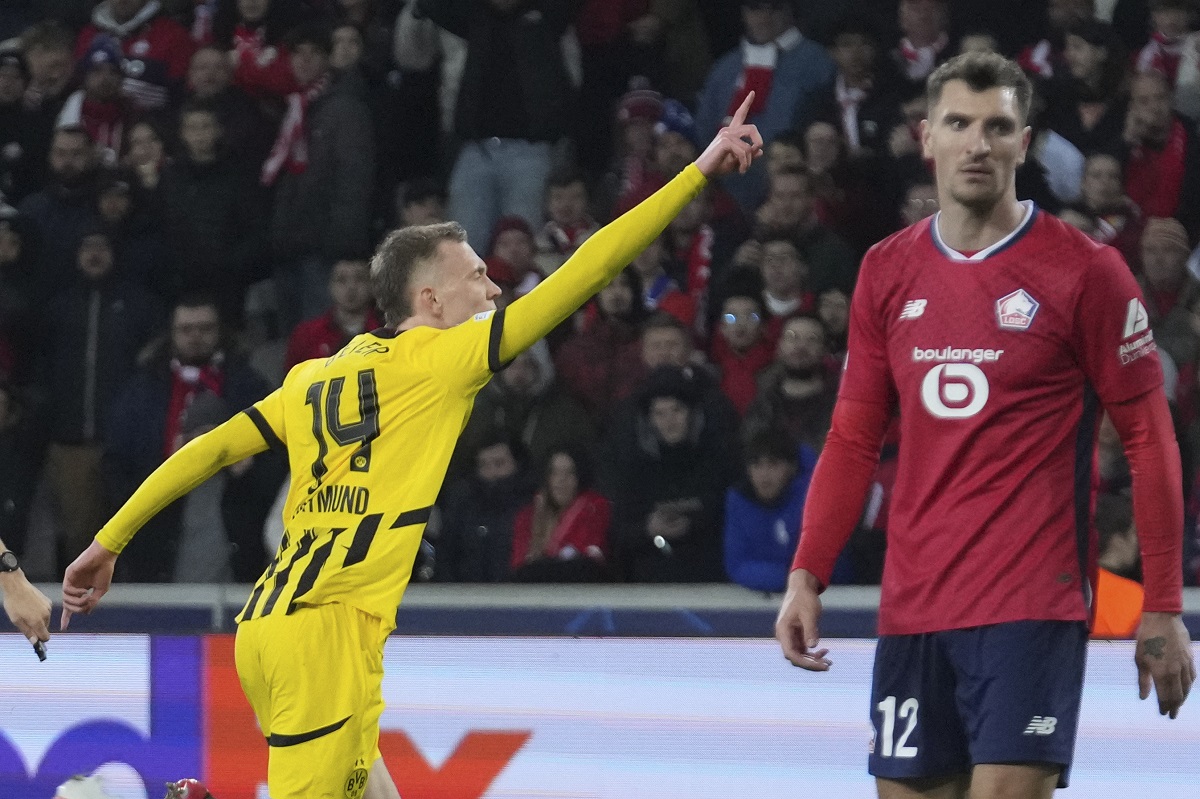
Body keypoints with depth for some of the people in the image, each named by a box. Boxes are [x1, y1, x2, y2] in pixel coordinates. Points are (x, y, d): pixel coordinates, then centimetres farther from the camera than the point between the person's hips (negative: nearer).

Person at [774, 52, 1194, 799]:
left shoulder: (1084, 270, -4)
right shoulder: (888, 272, 10)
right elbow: (853, 440, 15)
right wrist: (808, 575, 4)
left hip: (1032, 604, -5)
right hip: (913, 608, 5)